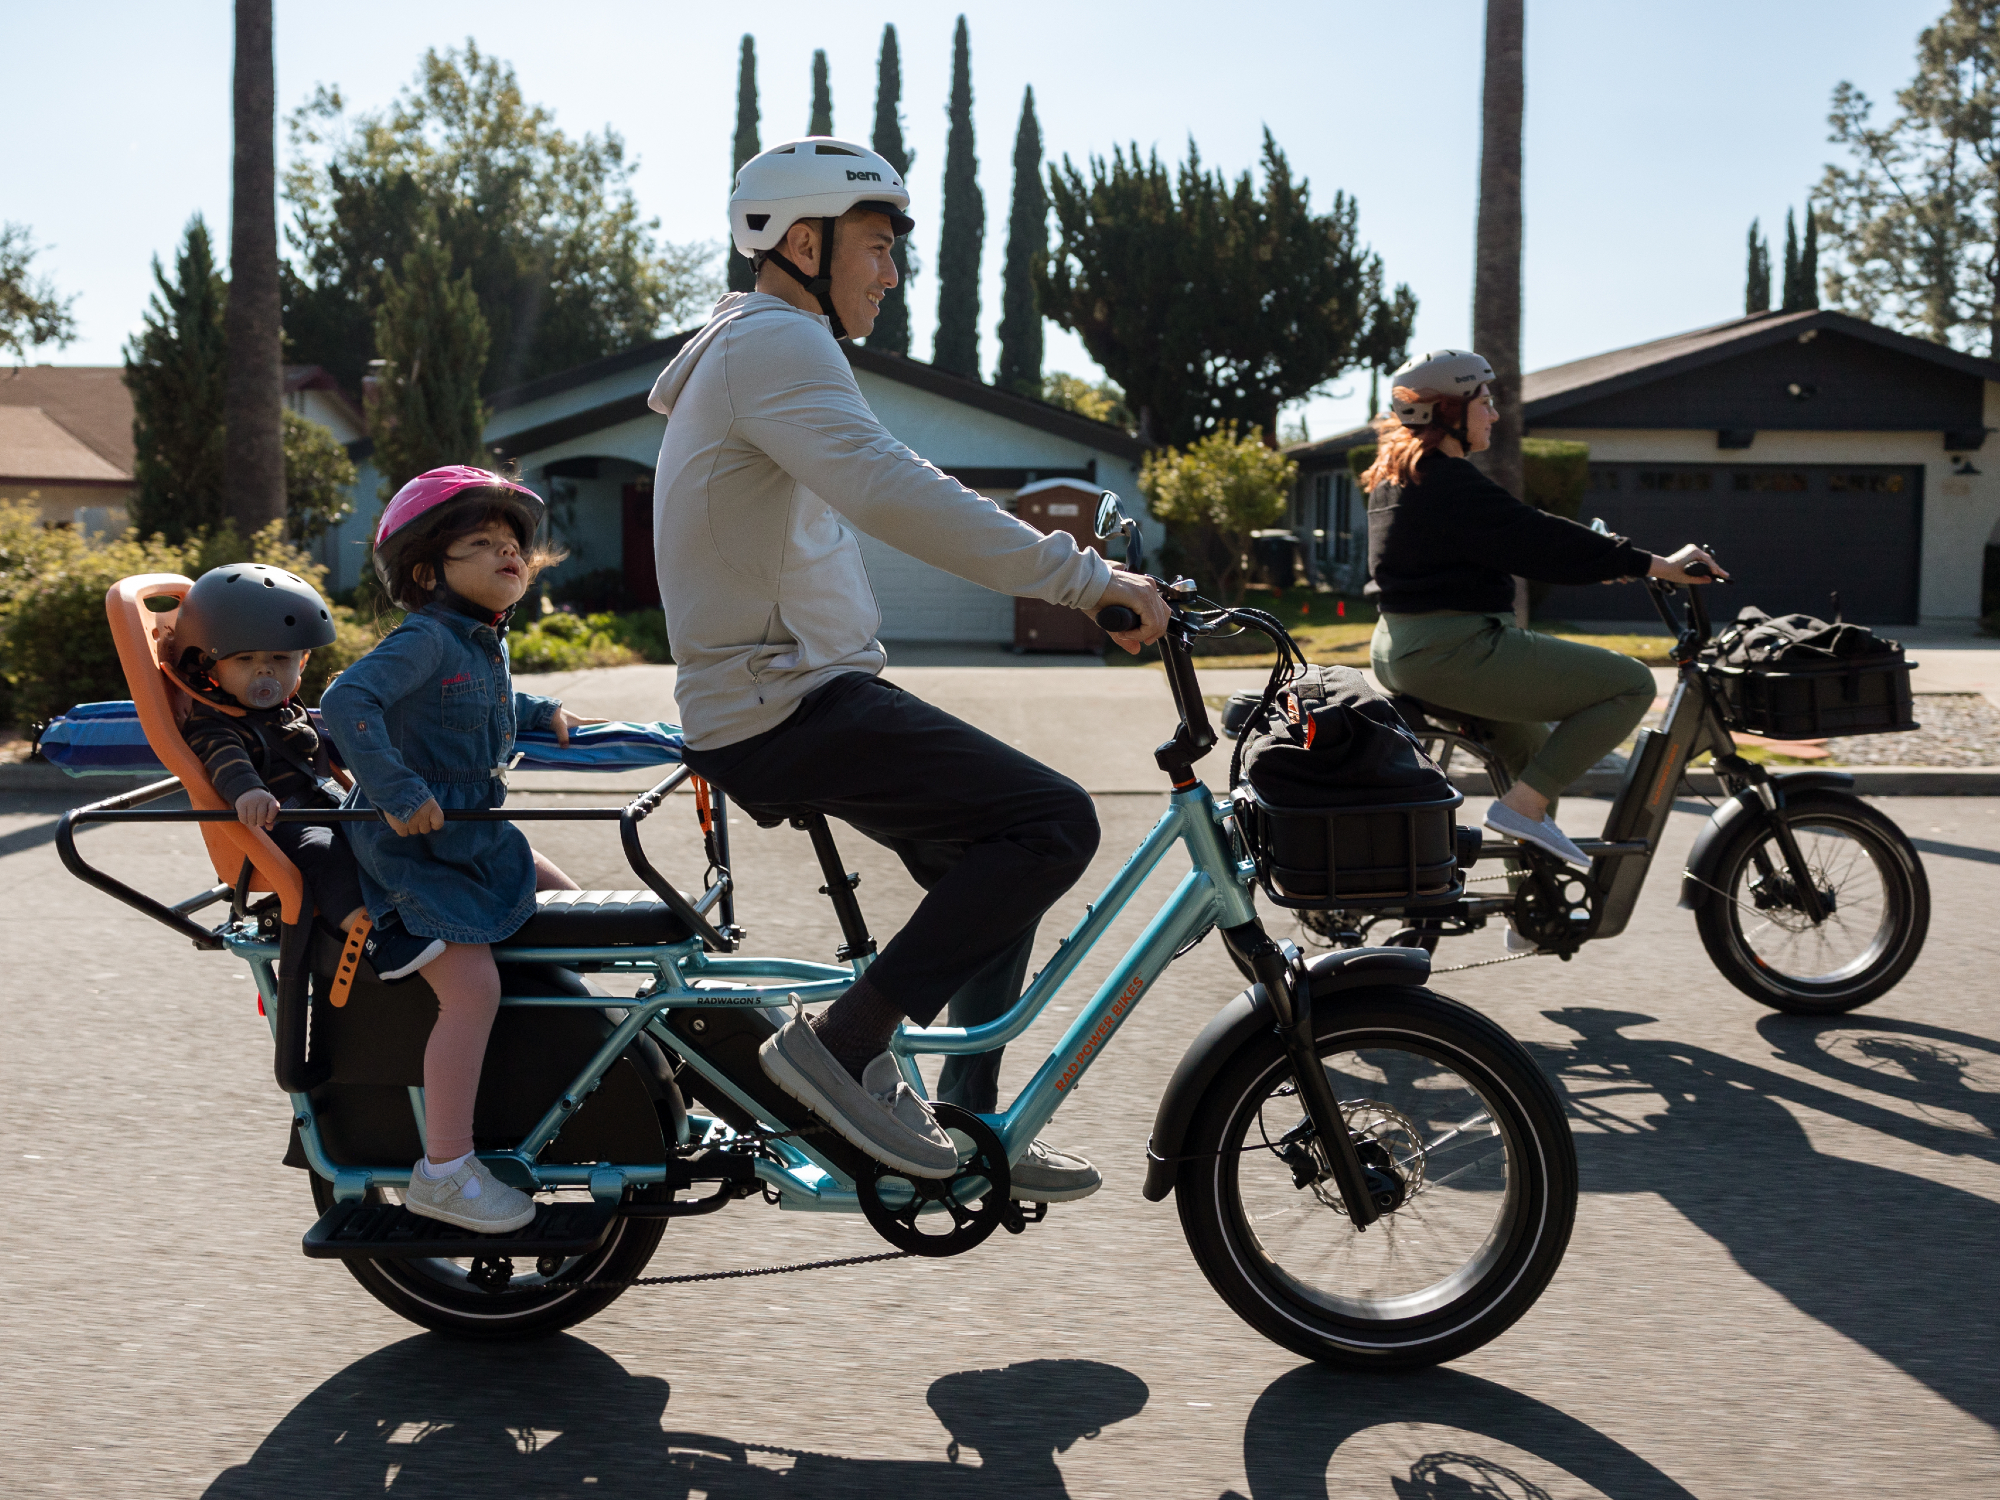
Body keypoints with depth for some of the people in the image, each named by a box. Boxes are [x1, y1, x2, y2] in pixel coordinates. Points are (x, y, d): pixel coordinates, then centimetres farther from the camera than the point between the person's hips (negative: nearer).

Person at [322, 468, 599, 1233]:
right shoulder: (424, 638, -18)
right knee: (472, 988, -18)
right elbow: (345, 702, -31)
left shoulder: (485, 642, 12)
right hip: (410, 847, -10)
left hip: (473, 835, 10)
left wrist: (544, 712, 23)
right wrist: (398, 792, -34)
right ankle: (443, 1170, -11)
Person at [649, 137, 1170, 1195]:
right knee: (1056, 822, -18)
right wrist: (1080, 576, -31)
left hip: (785, 698, 11)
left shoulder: (751, 348, 23)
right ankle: (840, 1046, -13)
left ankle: (971, 1129, 20)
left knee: (1000, 857, 16)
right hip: (789, 709, -11)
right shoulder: (776, 344, -13)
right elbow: (892, 493, -30)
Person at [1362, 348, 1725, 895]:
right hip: (1454, 652, -11)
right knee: (1631, 684, -8)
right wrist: (1657, 566, -15)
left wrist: (1601, 559, 22)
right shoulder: (1450, 483, -15)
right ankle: (1522, 806, -9)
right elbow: (1538, 541, -18)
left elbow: (1514, 538, 22)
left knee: (1537, 745, 30)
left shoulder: (1396, 476, 16)